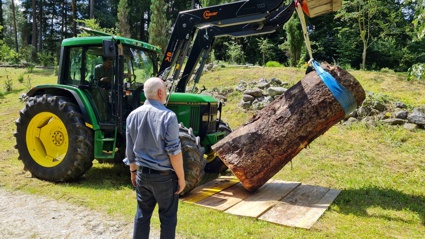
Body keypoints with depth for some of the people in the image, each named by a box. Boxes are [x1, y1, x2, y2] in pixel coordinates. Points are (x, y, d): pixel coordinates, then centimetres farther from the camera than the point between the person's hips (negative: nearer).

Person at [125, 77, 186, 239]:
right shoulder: (168, 116, -18)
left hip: (143, 174, 6)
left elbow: (130, 150, 8)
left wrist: (133, 171, 20)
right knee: (167, 216, 9)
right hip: (164, 175, -5)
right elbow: (174, 152, -18)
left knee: (142, 214, 17)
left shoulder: (133, 115, 1)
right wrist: (181, 177, -8)